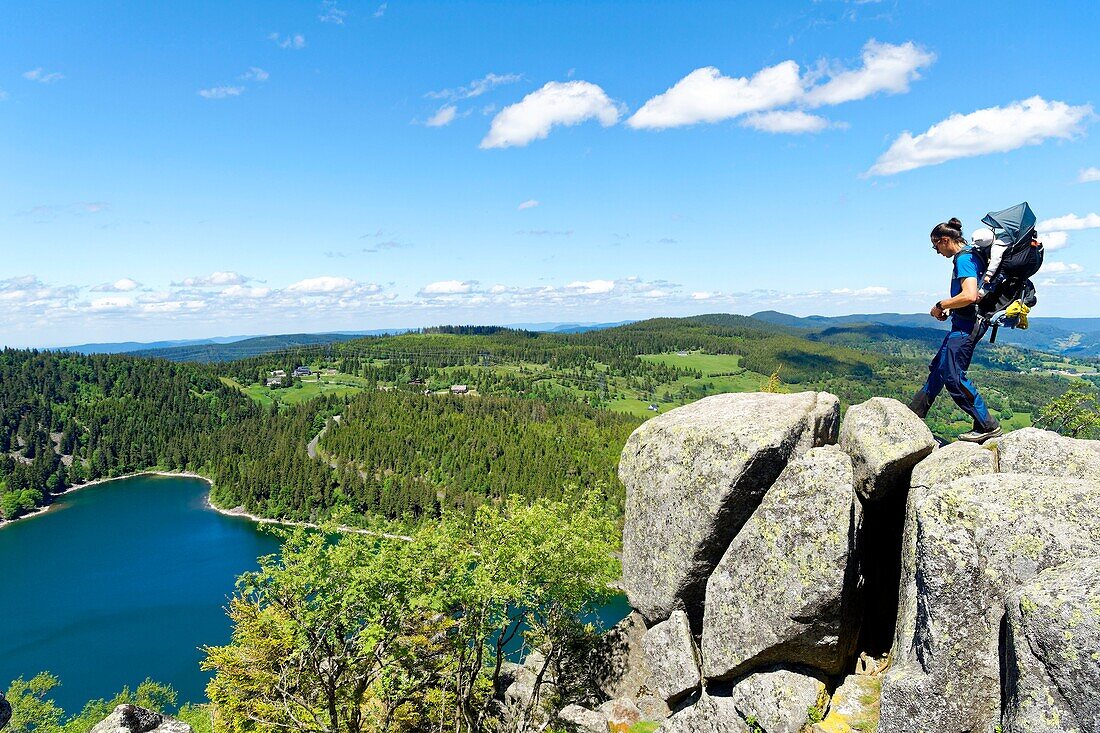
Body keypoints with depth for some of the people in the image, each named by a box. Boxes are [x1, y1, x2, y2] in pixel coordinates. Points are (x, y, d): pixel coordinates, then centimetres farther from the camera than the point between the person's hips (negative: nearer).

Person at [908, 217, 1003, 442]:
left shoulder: (963, 259, -16)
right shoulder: (967, 255, 16)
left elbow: (969, 296, -28)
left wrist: (941, 305, -15)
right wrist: (949, 309, 16)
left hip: (966, 325, -11)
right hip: (964, 324, 11)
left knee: (953, 376, -10)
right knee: (937, 368, 16)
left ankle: (988, 426, -4)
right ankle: (913, 414, 27)